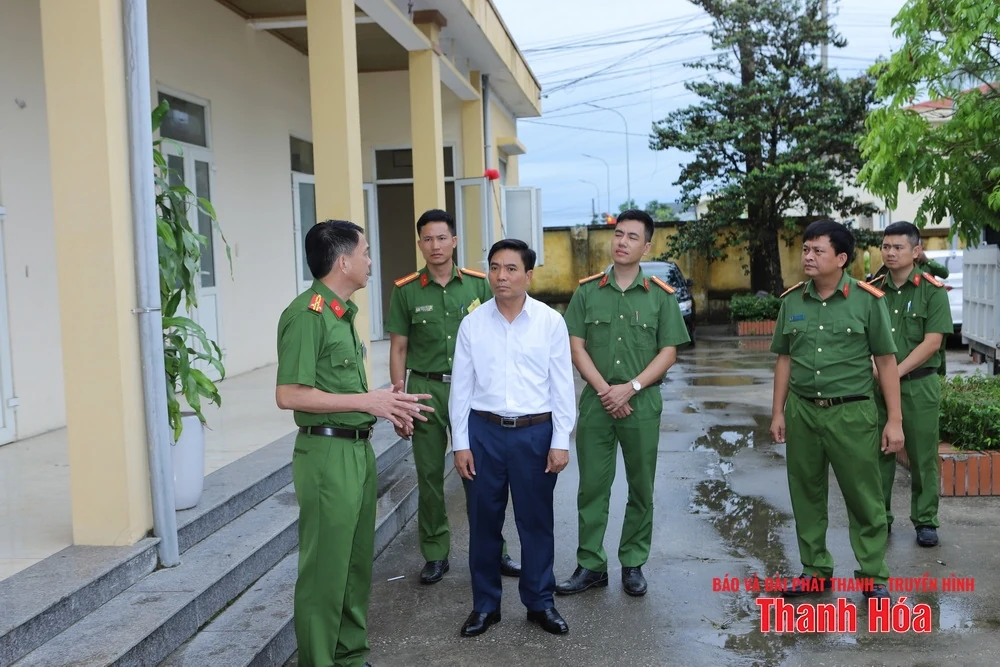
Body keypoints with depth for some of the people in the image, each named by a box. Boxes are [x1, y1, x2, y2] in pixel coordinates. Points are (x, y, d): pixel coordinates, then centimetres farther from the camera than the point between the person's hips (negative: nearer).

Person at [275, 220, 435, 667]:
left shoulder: (343, 312, 13)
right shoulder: (306, 314, -15)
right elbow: (289, 395, -21)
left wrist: (386, 403, 8)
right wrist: (366, 400, -20)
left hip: (358, 448, 9)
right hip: (327, 453, -9)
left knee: (357, 562, 17)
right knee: (326, 567, 0)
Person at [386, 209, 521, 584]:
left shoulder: (478, 285, 2)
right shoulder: (406, 291, 0)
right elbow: (398, 348, 3)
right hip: (426, 389, 0)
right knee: (429, 475, 6)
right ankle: (435, 554, 19)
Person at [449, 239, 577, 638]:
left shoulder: (550, 322, -3)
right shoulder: (472, 323, 1)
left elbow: (562, 386, -1)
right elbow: (461, 387, 3)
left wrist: (561, 442, -4)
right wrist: (460, 443, 1)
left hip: (535, 432, -1)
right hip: (484, 431, 1)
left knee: (536, 521, 10)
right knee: (483, 521, 10)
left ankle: (540, 603, 27)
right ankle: (485, 604, 26)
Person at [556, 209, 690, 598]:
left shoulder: (661, 296, 1)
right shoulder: (587, 292, 4)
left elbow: (668, 353, -1)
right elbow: (576, 347, 1)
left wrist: (630, 388, -12)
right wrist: (605, 390, -10)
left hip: (642, 402, 0)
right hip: (596, 401, 1)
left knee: (641, 488, 8)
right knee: (592, 486, 5)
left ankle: (633, 564, 21)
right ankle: (591, 565, 15)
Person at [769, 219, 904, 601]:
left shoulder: (867, 299, -6)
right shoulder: (792, 301, 4)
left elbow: (886, 361, -3)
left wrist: (895, 419, -5)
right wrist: (778, 412, 9)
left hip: (852, 413, -3)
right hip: (802, 412, 4)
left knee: (864, 498, 4)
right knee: (806, 496, 12)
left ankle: (873, 577, 18)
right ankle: (815, 571, 26)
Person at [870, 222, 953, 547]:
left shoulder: (933, 290, -4)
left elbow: (932, 342, -11)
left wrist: (897, 372, -16)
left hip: (919, 383, -3)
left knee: (922, 456, 5)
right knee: (879, 453, 9)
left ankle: (925, 520, 19)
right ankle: (879, 517, 21)